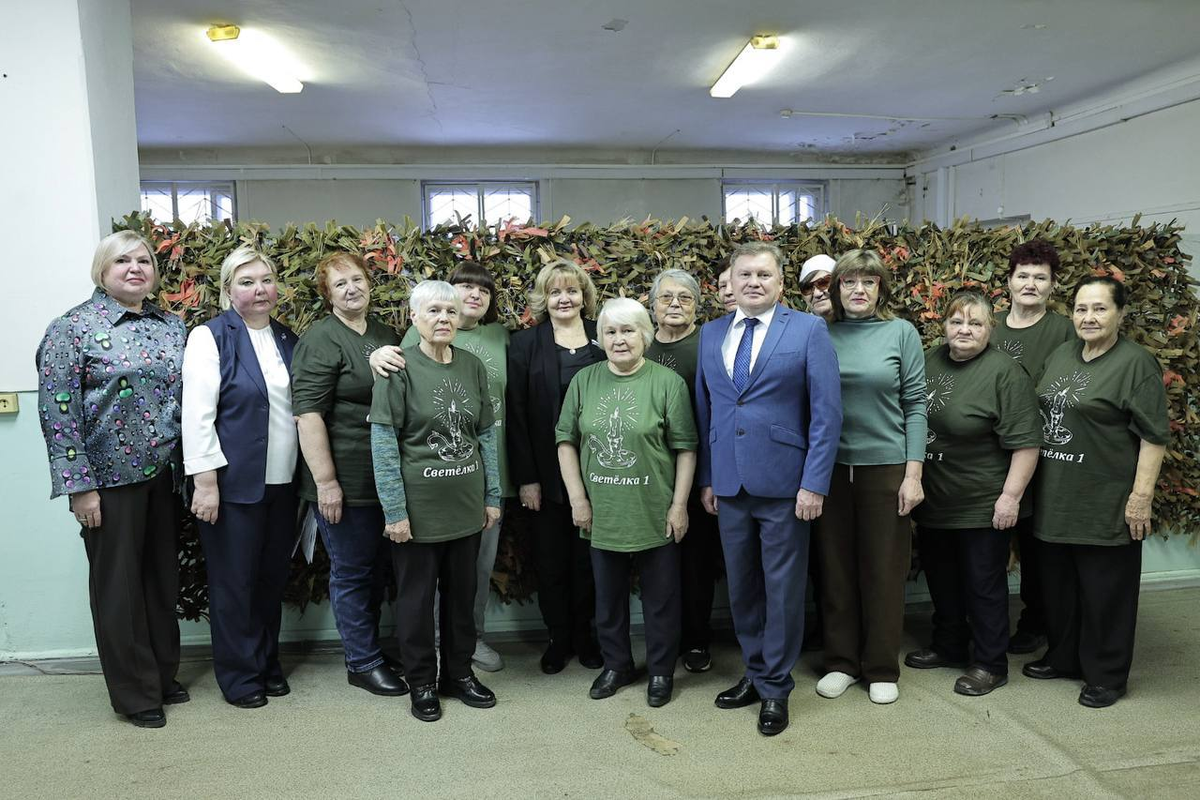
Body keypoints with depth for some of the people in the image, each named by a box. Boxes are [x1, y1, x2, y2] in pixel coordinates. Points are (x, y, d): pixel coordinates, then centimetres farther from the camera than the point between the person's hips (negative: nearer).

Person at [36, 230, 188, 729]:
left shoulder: (173, 327, 8)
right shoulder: (73, 328, -7)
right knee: (119, 585, 7)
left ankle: (163, 677, 31)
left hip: (165, 474, 5)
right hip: (111, 479, -5)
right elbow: (57, 409, -11)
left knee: (162, 577, 14)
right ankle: (136, 695, 21)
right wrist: (79, 486, -14)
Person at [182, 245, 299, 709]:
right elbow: (196, 414, -13)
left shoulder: (287, 340, 11)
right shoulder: (211, 338, -7)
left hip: (282, 482, 5)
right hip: (234, 483, -5)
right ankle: (238, 675, 20)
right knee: (234, 580, 5)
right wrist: (205, 481, -17)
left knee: (273, 577, 14)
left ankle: (268, 663, 29)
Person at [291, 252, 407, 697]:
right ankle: (364, 664, 19)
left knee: (377, 568, 17)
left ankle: (367, 647, 33)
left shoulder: (387, 335, 12)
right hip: (345, 482, -7)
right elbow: (308, 413, -17)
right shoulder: (321, 341, -11)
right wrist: (326, 481, -20)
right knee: (352, 572, 5)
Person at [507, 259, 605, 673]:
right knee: (551, 558, 8)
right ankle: (558, 637, 24)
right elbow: (516, 415, -2)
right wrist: (525, 478, -7)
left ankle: (583, 633, 27)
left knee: (587, 557, 10)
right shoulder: (524, 344, 0)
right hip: (548, 472, -1)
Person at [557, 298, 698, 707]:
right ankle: (617, 665, 37)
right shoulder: (584, 381, 2)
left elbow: (685, 449, -7)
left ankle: (661, 671, 30)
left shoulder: (668, 383, -8)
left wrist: (679, 506, -9)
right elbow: (566, 441, 4)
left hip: (654, 515, -3)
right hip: (602, 515, 3)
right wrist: (577, 499, -2)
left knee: (660, 597, 11)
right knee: (608, 596, 18)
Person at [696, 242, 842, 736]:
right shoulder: (710, 335, 9)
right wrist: (706, 478, 8)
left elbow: (827, 412, -7)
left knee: (782, 589, 6)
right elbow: (704, 411, 12)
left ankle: (775, 688, 22)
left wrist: (814, 483, -13)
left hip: (784, 483, -4)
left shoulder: (809, 331, -4)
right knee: (741, 586, 14)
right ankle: (755, 671, 32)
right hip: (729, 484, 4)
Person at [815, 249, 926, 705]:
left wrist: (913, 474, -7)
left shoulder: (901, 333, 1)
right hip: (831, 467, 2)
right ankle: (842, 661, 25)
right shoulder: (822, 336, 4)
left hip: (886, 466, -1)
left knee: (884, 570, 7)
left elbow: (915, 405, -1)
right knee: (836, 568, 9)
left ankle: (882, 668, 22)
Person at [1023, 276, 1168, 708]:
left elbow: (1154, 436, -12)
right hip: (1056, 499, 7)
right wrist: (1035, 484, 15)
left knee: (1105, 590, 5)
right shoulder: (1060, 356, 10)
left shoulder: (1136, 363, -10)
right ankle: (1063, 657, 32)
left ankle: (1107, 676, 18)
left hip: (1106, 504, -7)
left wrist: (1141, 496, -17)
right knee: (1058, 583, 16)